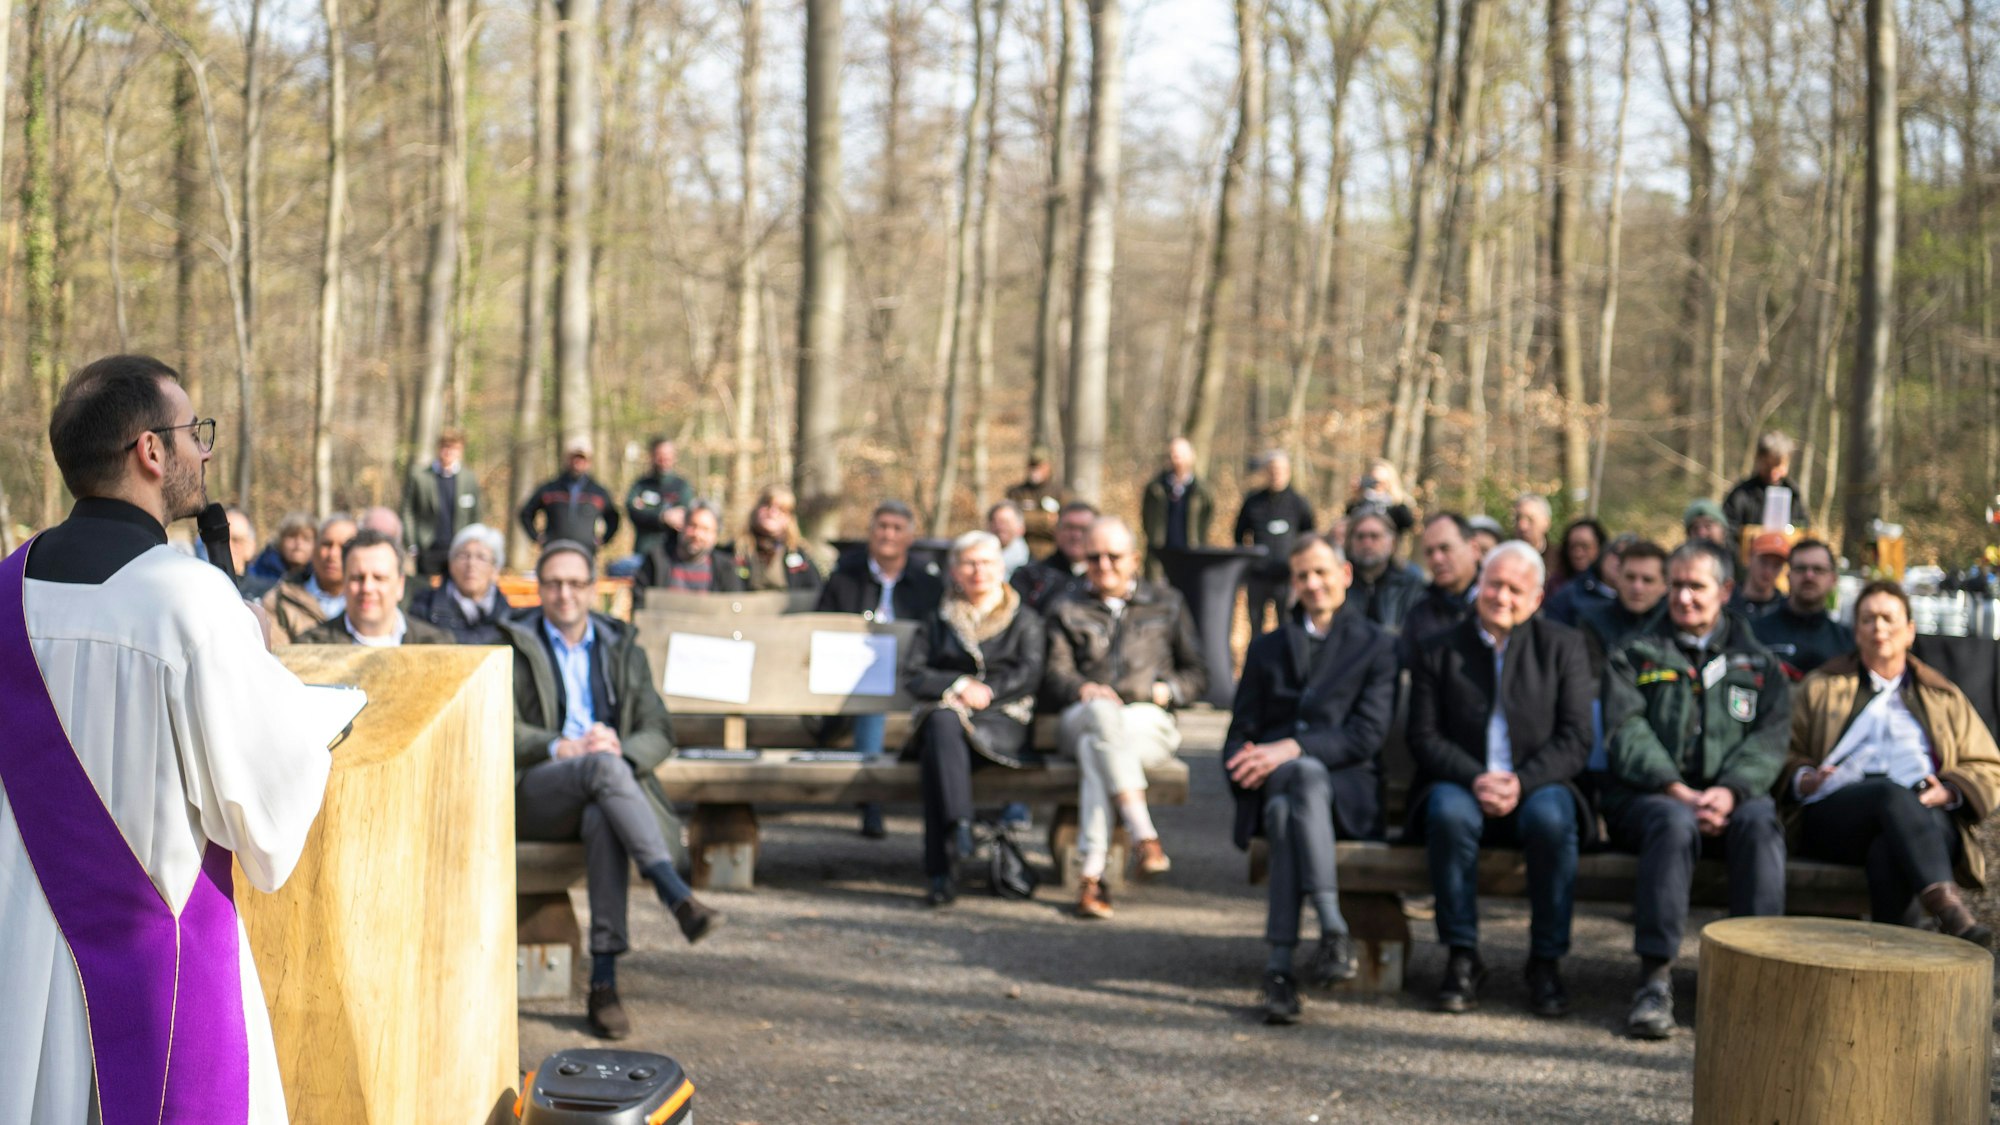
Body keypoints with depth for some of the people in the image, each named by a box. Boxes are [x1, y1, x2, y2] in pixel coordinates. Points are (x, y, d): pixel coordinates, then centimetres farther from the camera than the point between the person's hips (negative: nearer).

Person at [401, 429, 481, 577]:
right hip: (428, 552, -1)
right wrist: (411, 545, -5)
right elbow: (407, 511, 1)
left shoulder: (470, 480, 5)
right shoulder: (419, 475, 1)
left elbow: (475, 518, 9)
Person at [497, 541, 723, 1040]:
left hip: (604, 791, 2)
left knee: (604, 822, -37)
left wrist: (620, 749, -12)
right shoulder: (512, 648, 12)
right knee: (605, 768, -36)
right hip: (533, 795, -2)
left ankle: (604, 983, -40)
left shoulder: (622, 649, 20)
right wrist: (563, 749, -18)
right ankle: (678, 897, -45)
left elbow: (660, 732, 11)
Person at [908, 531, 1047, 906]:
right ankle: (959, 826, -53)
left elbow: (1029, 676, 5)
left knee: (940, 737, -37)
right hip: (944, 714, 2)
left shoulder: (1024, 621, 22)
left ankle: (941, 869, -47)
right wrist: (959, 685, -9)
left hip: (1003, 723, -2)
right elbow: (913, 677, 9)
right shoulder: (936, 622, 25)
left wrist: (984, 691, -10)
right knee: (941, 723, -39)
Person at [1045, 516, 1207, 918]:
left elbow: (1197, 673, 21)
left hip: (1149, 722, 0)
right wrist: (1083, 689, -14)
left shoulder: (1166, 602, 24)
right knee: (1102, 713, -39)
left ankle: (1093, 874, -46)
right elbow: (1054, 677, 9)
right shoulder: (1067, 611, 25)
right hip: (1081, 719, 0)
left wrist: (1167, 690, -2)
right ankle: (1145, 838, -49)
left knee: (1096, 746, -37)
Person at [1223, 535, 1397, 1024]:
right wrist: (1246, 764, -6)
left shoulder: (1375, 646, 13)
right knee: (1306, 775, -36)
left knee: (1288, 809, -38)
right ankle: (1333, 930, -46)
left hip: (1347, 792, -2)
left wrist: (1292, 749, -17)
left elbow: (1367, 735, -2)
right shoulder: (1267, 648, 25)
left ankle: (1281, 965, -42)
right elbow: (1240, 732, 20)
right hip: (1271, 785, 2)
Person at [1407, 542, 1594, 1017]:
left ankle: (1546, 962, -19)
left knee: (1552, 819, -34)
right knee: (1448, 813, -34)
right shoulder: (1440, 650, 8)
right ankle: (1462, 957, -21)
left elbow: (1576, 739, -1)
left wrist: (1521, 783, -18)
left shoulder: (1564, 646, 7)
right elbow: (1424, 737, 1)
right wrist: (1475, 779, -17)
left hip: (1538, 786, 0)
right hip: (1461, 785, 0)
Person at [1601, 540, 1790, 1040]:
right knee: (1674, 823, -36)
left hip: (1733, 796, 1)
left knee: (1759, 822, -34)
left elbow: (1770, 739, 3)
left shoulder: (1758, 664, 20)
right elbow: (1626, 734, 0)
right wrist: (1677, 791, -17)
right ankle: (1655, 979, -36)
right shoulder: (1635, 656, 16)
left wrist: (1730, 791, -17)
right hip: (1648, 796, -1)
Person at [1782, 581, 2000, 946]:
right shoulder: (1821, 687, 27)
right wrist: (1804, 779, -5)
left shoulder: (1944, 697, 28)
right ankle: (1946, 907, -60)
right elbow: (1786, 754, 20)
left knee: (1890, 848, -39)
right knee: (1891, 793, -39)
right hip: (1832, 817, -1)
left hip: (1924, 820, 2)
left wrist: (1949, 792, -2)